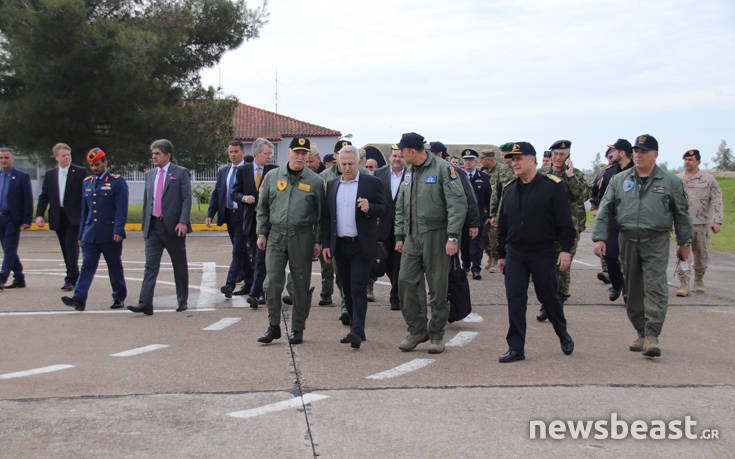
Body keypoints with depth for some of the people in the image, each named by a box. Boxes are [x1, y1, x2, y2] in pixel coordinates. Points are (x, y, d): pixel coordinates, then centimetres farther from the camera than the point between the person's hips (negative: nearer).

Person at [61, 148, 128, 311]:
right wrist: (81, 233, 16)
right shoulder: (87, 182, 14)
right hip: (90, 234, 4)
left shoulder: (117, 182, -3)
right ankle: (79, 299, -14)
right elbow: (84, 210, 18)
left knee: (115, 267, 7)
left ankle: (119, 297, 20)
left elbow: (121, 210, -10)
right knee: (87, 265, -6)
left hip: (110, 235, -4)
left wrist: (118, 231, -18)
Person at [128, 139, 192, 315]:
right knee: (150, 265, -6)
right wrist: (145, 225, 15)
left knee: (180, 266, 7)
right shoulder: (150, 174, 15)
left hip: (174, 227, -4)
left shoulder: (181, 173, -1)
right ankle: (145, 303, -12)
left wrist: (183, 222, -18)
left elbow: (187, 199, -7)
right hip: (153, 226, 4)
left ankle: (183, 301, 19)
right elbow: (146, 201, 19)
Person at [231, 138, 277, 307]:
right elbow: (235, 193, 10)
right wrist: (244, 198, -10)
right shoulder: (243, 171, 8)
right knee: (255, 257, 11)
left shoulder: (274, 171, 1)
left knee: (261, 257, -12)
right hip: (250, 219, 3)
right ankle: (262, 293, 22)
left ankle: (254, 293, -15)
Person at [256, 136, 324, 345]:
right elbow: (263, 207, 13)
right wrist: (261, 233, 7)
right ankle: (273, 326, 9)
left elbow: (320, 213, 4)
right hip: (276, 235, 1)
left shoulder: (315, 181, 2)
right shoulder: (272, 176, 7)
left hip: (302, 236, -1)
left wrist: (318, 240, -1)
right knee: (272, 282, -4)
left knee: (301, 284, 3)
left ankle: (297, 329, 15)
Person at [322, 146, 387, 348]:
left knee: (358, 289, -12)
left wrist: (369, 208, -22)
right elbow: (326, 217, 11)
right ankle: (356, 330, 19)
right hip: (340, 246, 5)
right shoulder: (332, 185, 11)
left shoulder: (372, 183, -1)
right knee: (348, 291, 10)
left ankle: (357, 332, -15)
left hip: (362, 246, -5)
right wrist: (325, 244, 6)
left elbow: (384, 208, -1)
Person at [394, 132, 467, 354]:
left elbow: (458, 203, -13)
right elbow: (401, 207, 21)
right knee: (406, 282, 1)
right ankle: (416, 330, 14)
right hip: (412, 236, 6)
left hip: (435, 234, -6)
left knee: (437, 286, 1)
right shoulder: (409, 172, 14)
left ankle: (436, 335, 12)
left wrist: (453, 236, -19)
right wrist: (399, 235, 15)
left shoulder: (443, 168, -8)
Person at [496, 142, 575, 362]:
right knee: (515, 300, -1)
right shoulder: (509, 190, 10)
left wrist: (566, 249, -13)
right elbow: (502, 225, 15)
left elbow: (564, 222, -6)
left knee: (549, 296, 7)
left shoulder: (552, 186, -5)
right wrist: (501, 254, 14)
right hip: (515, 253, 4)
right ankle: (516, 348, 5)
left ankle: (563, 334, 33)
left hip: (543, 253, -4)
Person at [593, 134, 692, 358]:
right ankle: (641, 333, 19)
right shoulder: (619, 180, 9)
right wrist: (599, 238, -1)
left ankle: (652, 336, -11)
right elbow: (604, 210, 8)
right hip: (628, 240, 3)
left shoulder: (670, 182, 5)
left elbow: (681, 214, 12)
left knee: (655, 288, -12)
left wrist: (684, 243, 12)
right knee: (633, 291, 8)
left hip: (656, 241, -3)